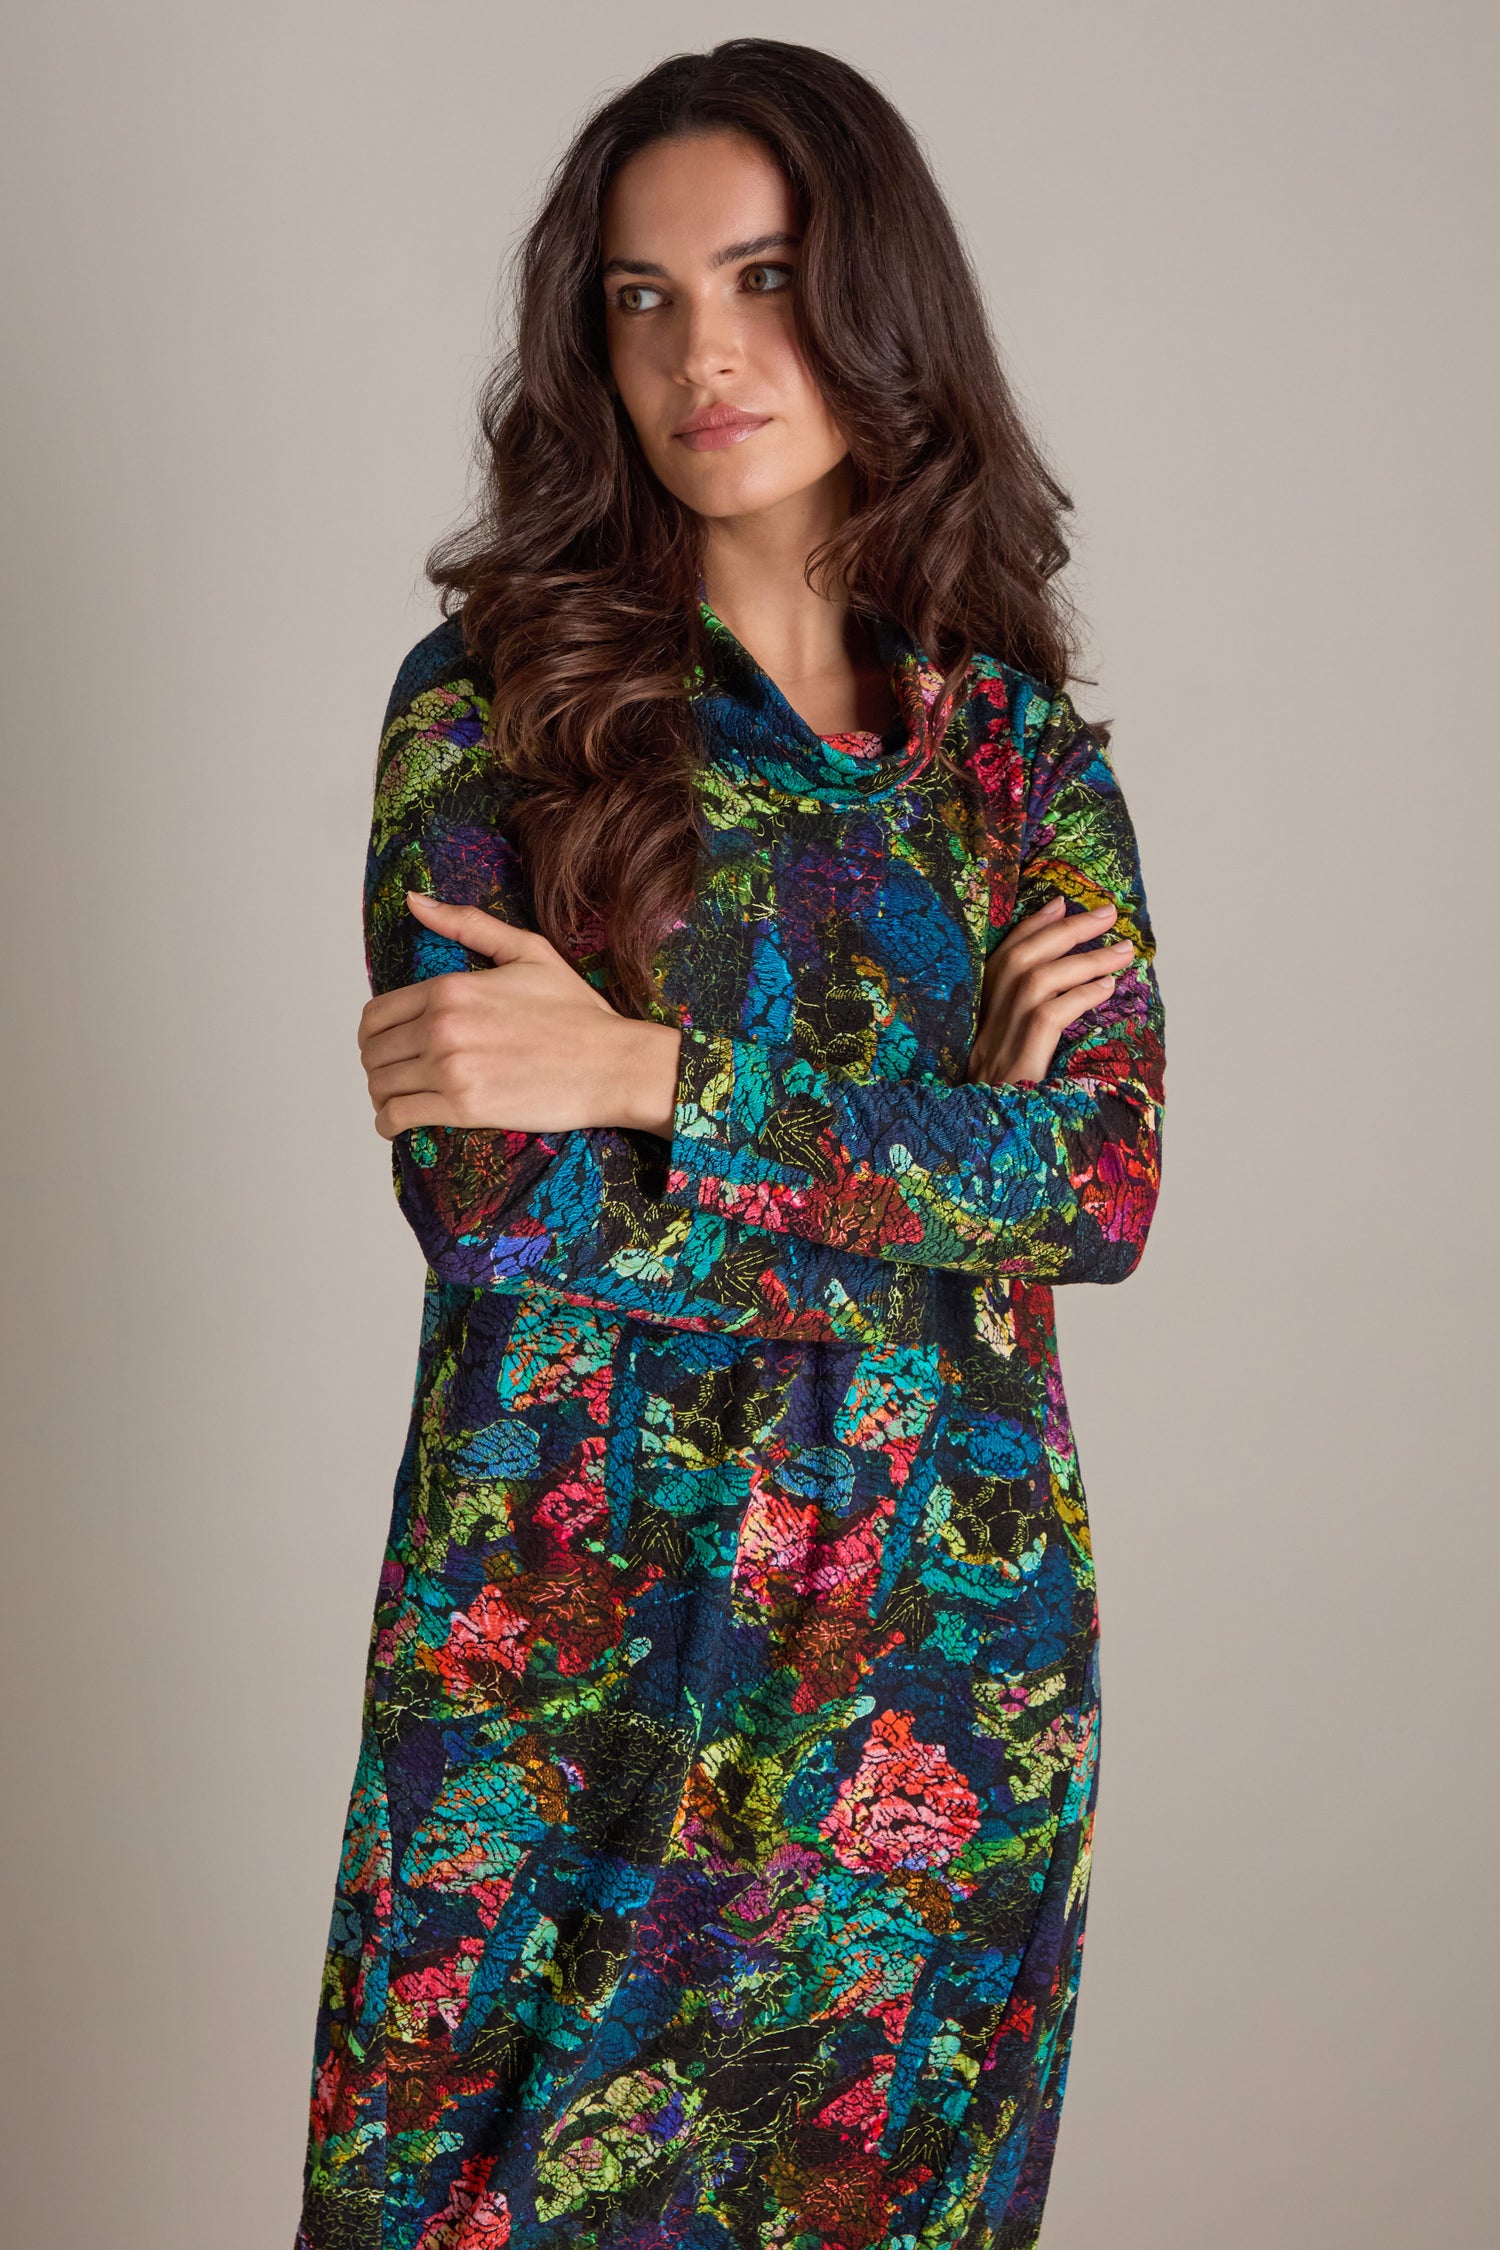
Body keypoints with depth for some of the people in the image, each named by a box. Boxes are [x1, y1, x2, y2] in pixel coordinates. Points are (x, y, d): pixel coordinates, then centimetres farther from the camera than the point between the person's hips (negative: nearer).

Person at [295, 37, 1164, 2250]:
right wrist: (954, 1144, -11)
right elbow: (480, 1194, -13)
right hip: (568, 1628, -2)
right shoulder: (496, 695, -3)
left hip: (944, 1641, 2)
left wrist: (653, 1077, -16)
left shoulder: (1024, 751, 5)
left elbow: (1112, 1187, -8)